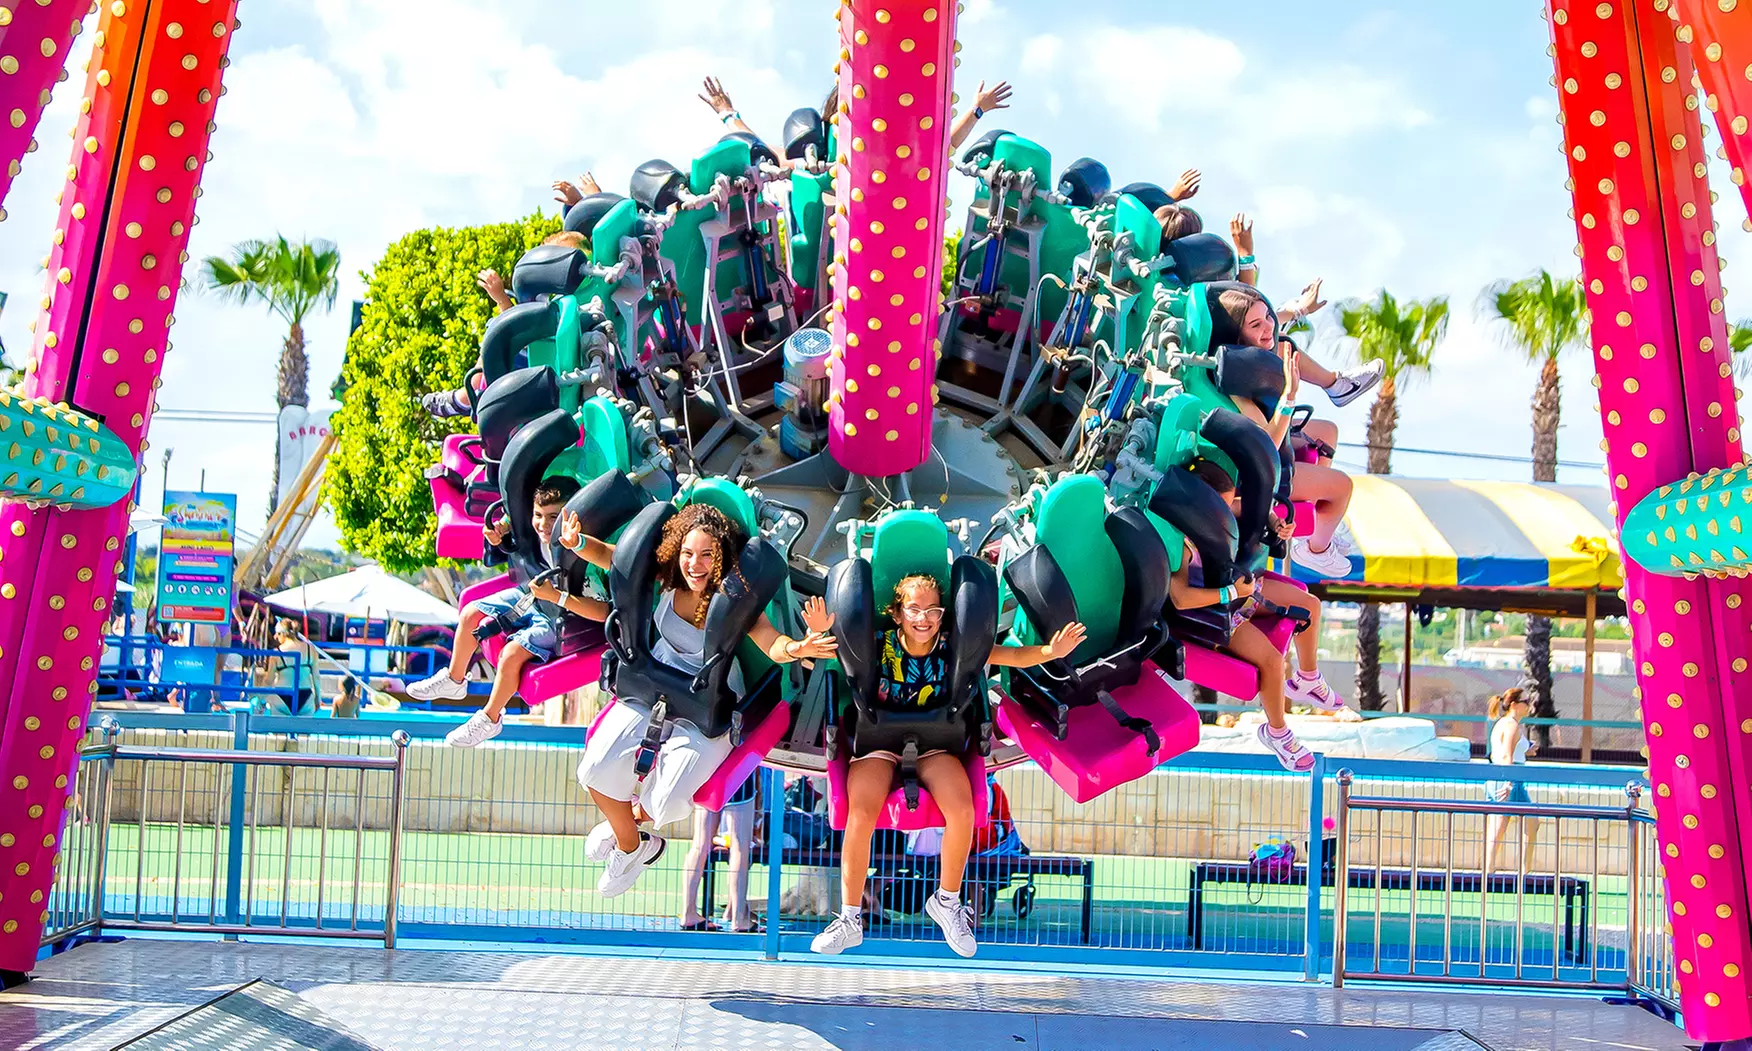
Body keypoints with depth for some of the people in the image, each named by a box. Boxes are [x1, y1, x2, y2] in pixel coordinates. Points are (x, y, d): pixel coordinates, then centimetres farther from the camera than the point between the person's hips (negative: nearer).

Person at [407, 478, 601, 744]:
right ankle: (453, 680, 32)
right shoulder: (540, 533, -17)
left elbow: (603, 612, -41)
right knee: (470, 613, 8)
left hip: (560, 620, -8)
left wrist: (555, 595, -42)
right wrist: (500, 529, -15)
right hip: (530, 596, 8)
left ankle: (489, 720, 2)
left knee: (512, 653, -24)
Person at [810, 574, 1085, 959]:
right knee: (861, 814, -27)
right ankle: (849, 919, -9)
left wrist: (1049, 652, -31)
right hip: (878, 741, -1)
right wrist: (819, 635, -43)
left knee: (962, 810, -25)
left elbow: (1011, 656, -12)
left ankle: (947, 901, 1)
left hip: (933, 743, 1)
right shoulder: (878, 644, -11)